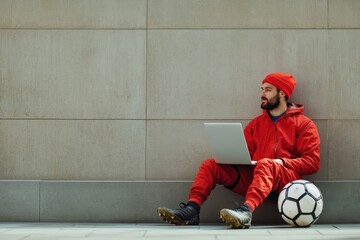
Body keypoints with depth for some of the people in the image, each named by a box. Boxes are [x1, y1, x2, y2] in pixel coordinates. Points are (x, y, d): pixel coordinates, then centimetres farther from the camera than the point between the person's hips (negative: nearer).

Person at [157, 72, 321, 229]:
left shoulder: (304, 124, 6)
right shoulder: (256, 123, 21)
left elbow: (313, 162, -2)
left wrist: (282, 162, -15)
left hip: (285, 181, -5)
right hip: (254, 178, 5)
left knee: (265, 163, -37)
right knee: (211, 164, -8)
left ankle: (246, 210, -58)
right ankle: (192, 209, -28)